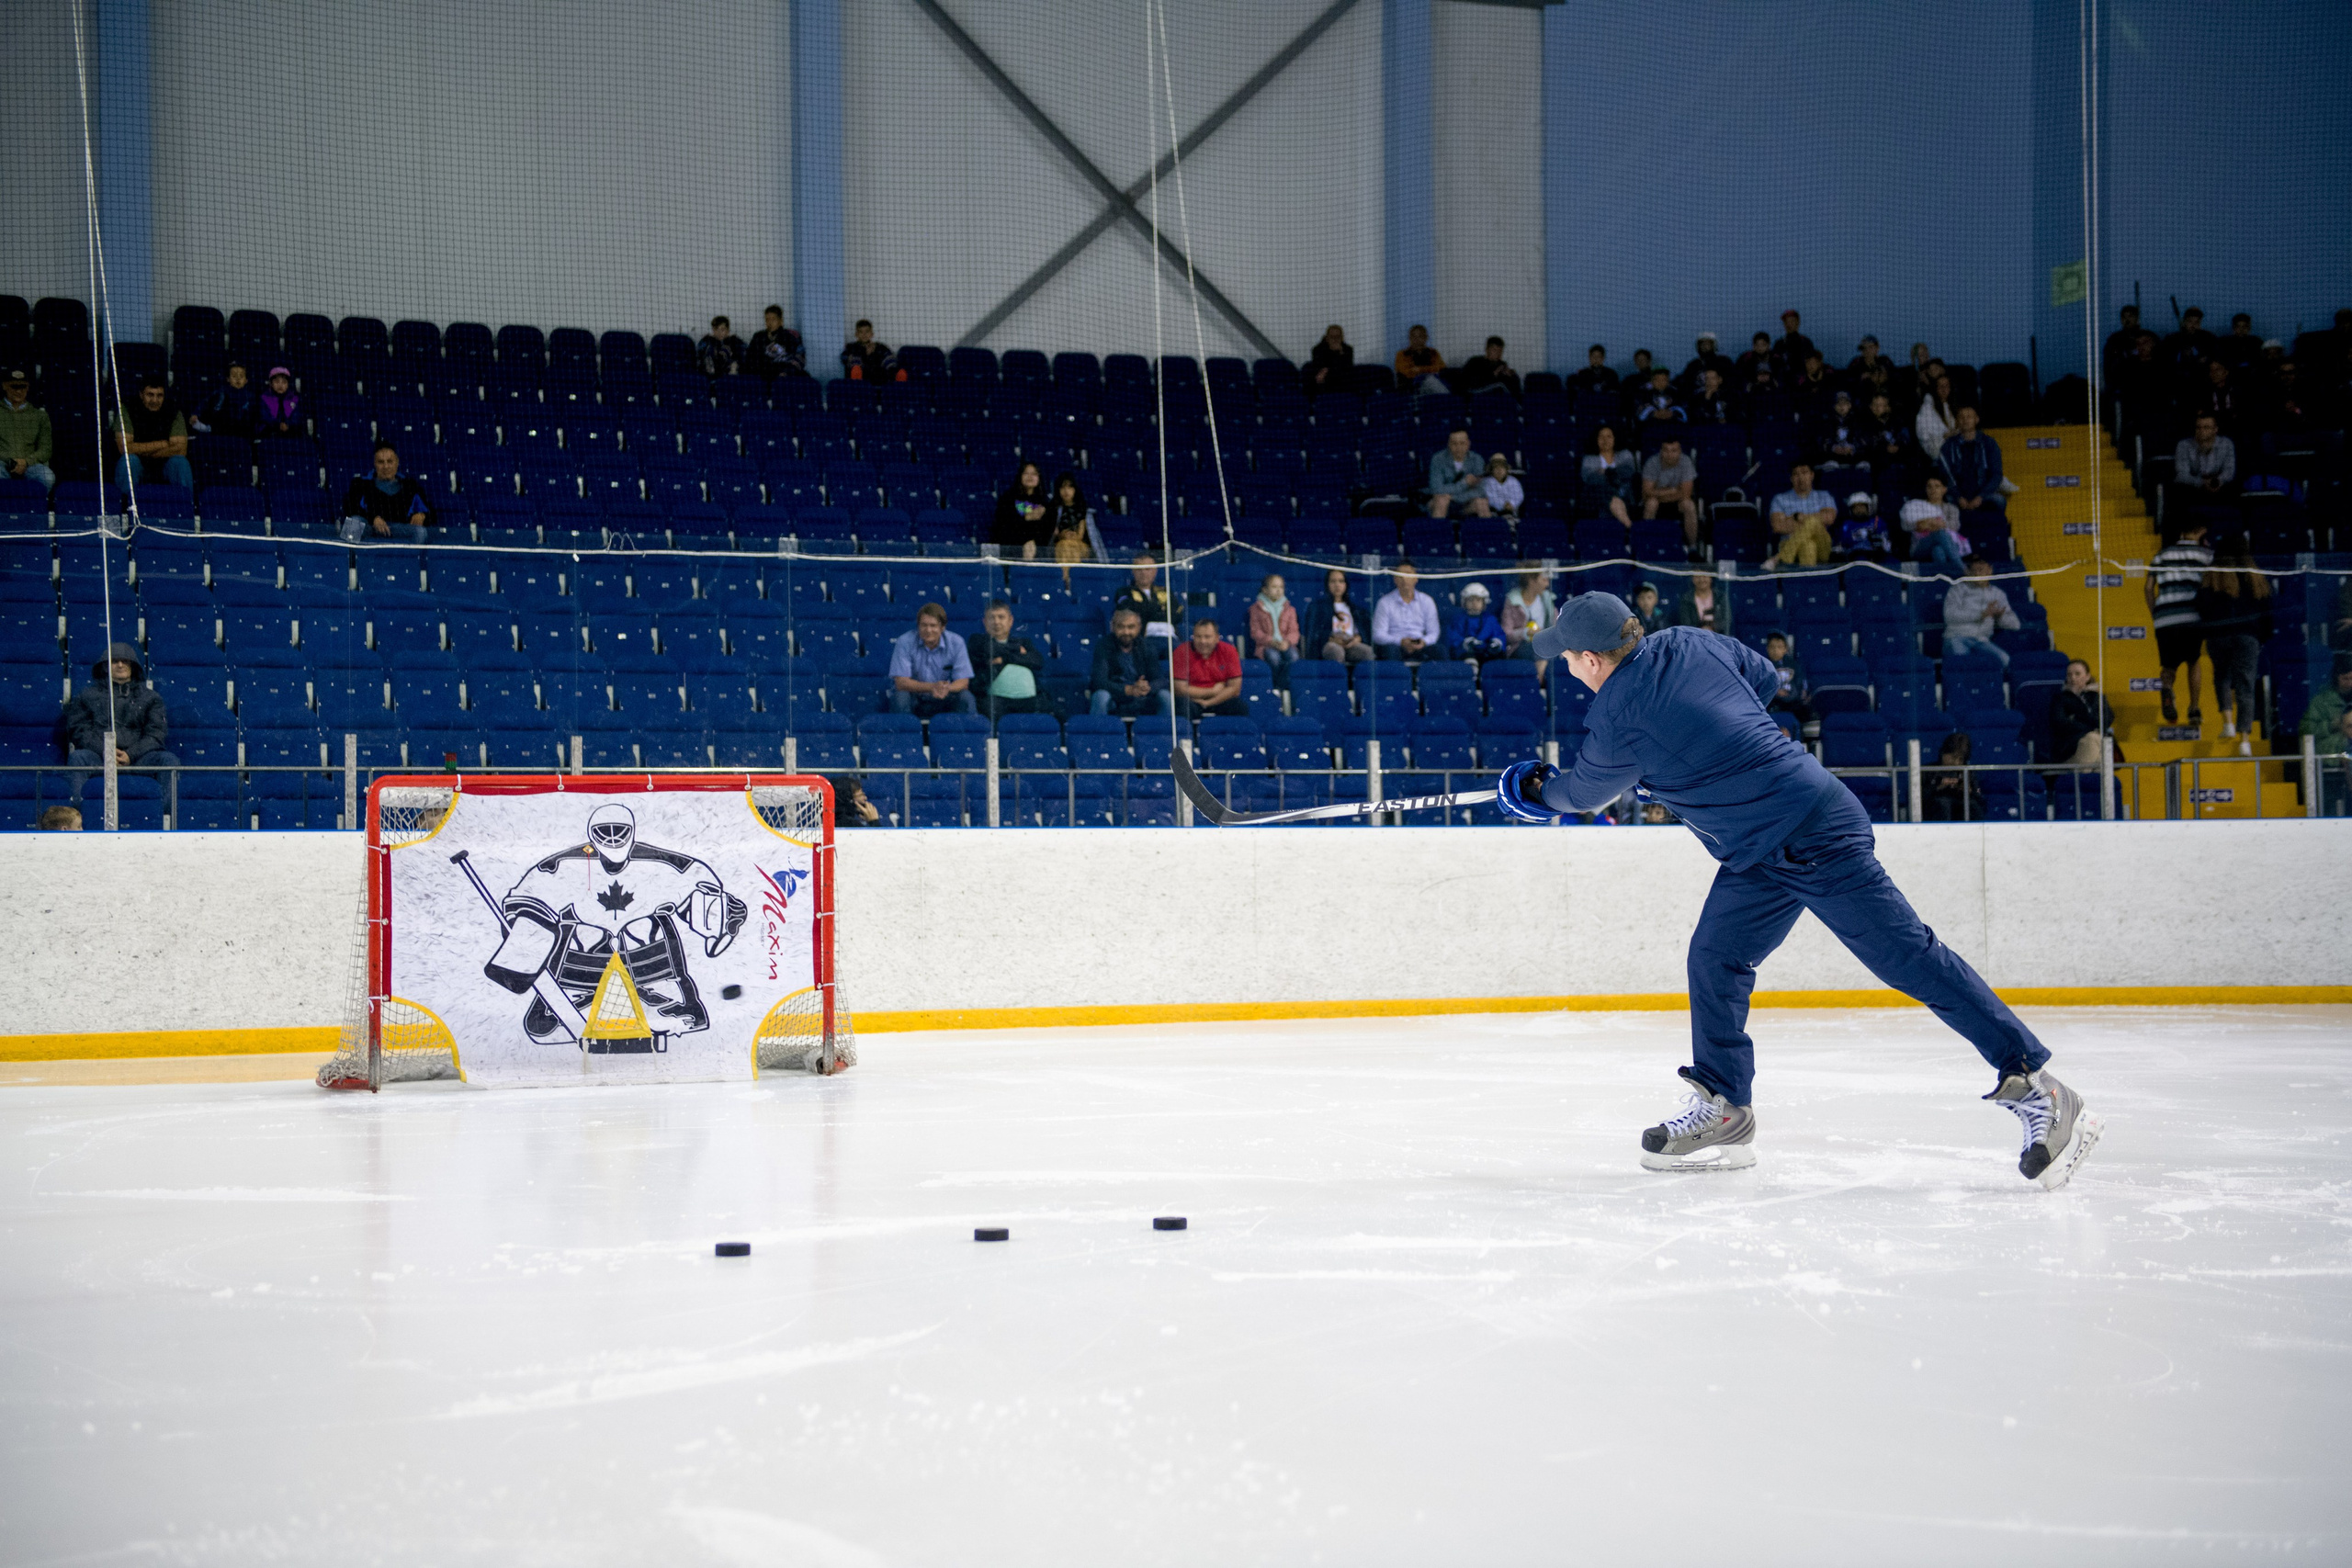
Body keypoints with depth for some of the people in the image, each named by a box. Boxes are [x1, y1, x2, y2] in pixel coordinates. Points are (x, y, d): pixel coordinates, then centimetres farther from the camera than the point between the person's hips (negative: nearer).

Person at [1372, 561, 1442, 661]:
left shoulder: (1427, 601, 12)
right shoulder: (1385, 602, 4)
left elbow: (1433, 633, 11)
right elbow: (1378, 635, -3)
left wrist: (1423, 642, -14)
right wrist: (1401, 641, -21)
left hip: (1419, 646, 2)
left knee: (1440, 650, -29)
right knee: (1390, 649, -38)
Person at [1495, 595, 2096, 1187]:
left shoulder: (1617, 718, -15)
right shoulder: (1689, 644, 7)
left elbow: (1586, 791, 6)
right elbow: (1765, 678, 25)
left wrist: (1535, 791, 27)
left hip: (1816, 837, -10)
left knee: (1908, 957, -9)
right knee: (1714, 960, 10)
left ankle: (2037, 1091, -8)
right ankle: (1724, 1110, 17)